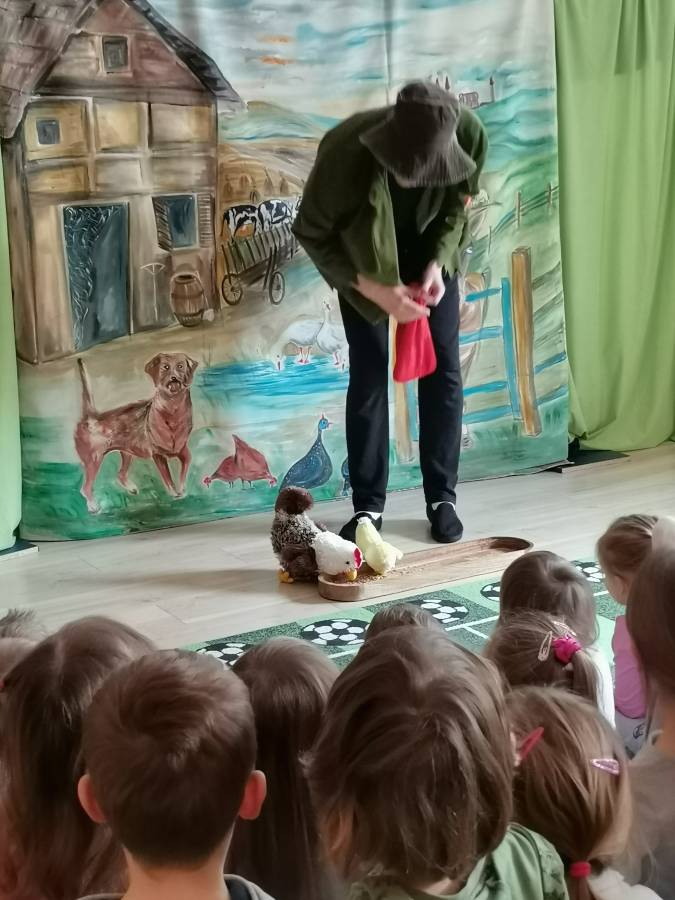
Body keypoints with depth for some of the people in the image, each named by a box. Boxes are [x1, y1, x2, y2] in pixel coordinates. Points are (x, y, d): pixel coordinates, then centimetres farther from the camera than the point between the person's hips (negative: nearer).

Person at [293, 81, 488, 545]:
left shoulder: (469, 133, -30)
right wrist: (373, 289, -30)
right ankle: (369, 505, 5)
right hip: (363, 256, -2)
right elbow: (312, 233, -23)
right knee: (369, 371, -5)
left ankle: (443, 497, 10)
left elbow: (458, 207, -9)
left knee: (443, 367, -2)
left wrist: (438, 264, -23)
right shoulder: (346, 151, -37)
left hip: (431, 252, 2)